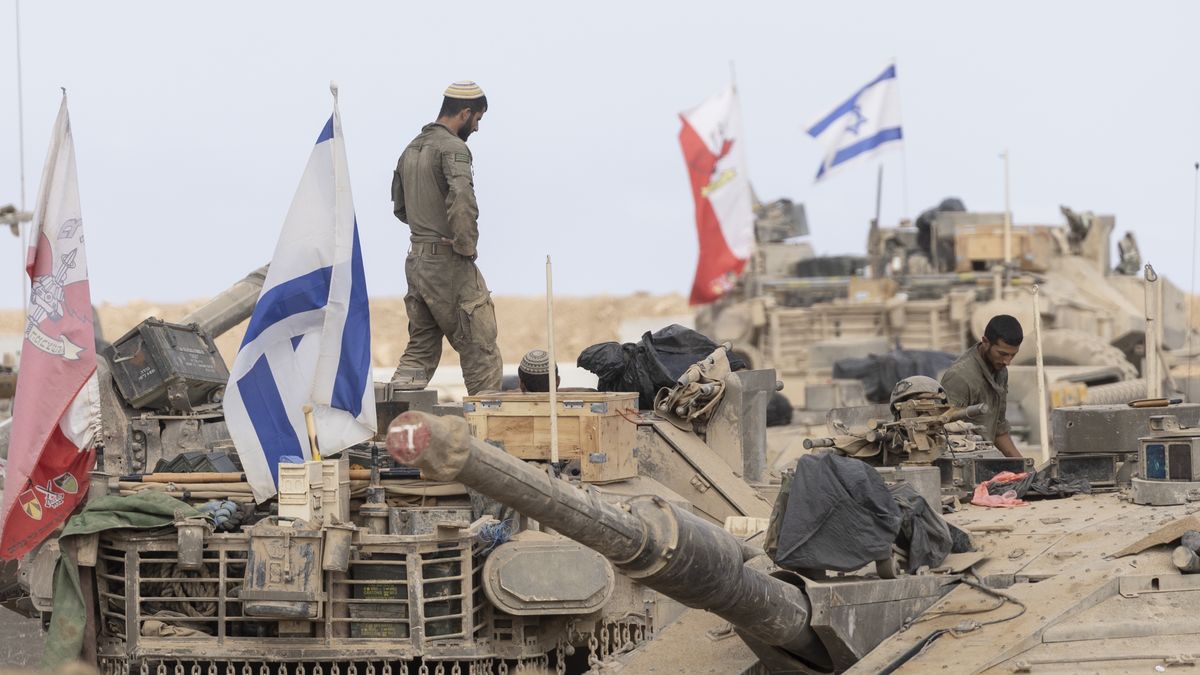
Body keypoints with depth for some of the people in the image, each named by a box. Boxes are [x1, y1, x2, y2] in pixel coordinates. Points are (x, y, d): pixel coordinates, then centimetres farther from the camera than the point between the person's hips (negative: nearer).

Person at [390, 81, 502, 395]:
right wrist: (466, 244, -17)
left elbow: (399, 206, 24)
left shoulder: (412, 148, 14)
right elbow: (462, 200, -29)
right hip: (449, 263, -8)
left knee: (421, 349, 13)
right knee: (480, 349, -2)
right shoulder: (453, 148, -13)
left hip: (416, 260, 8)